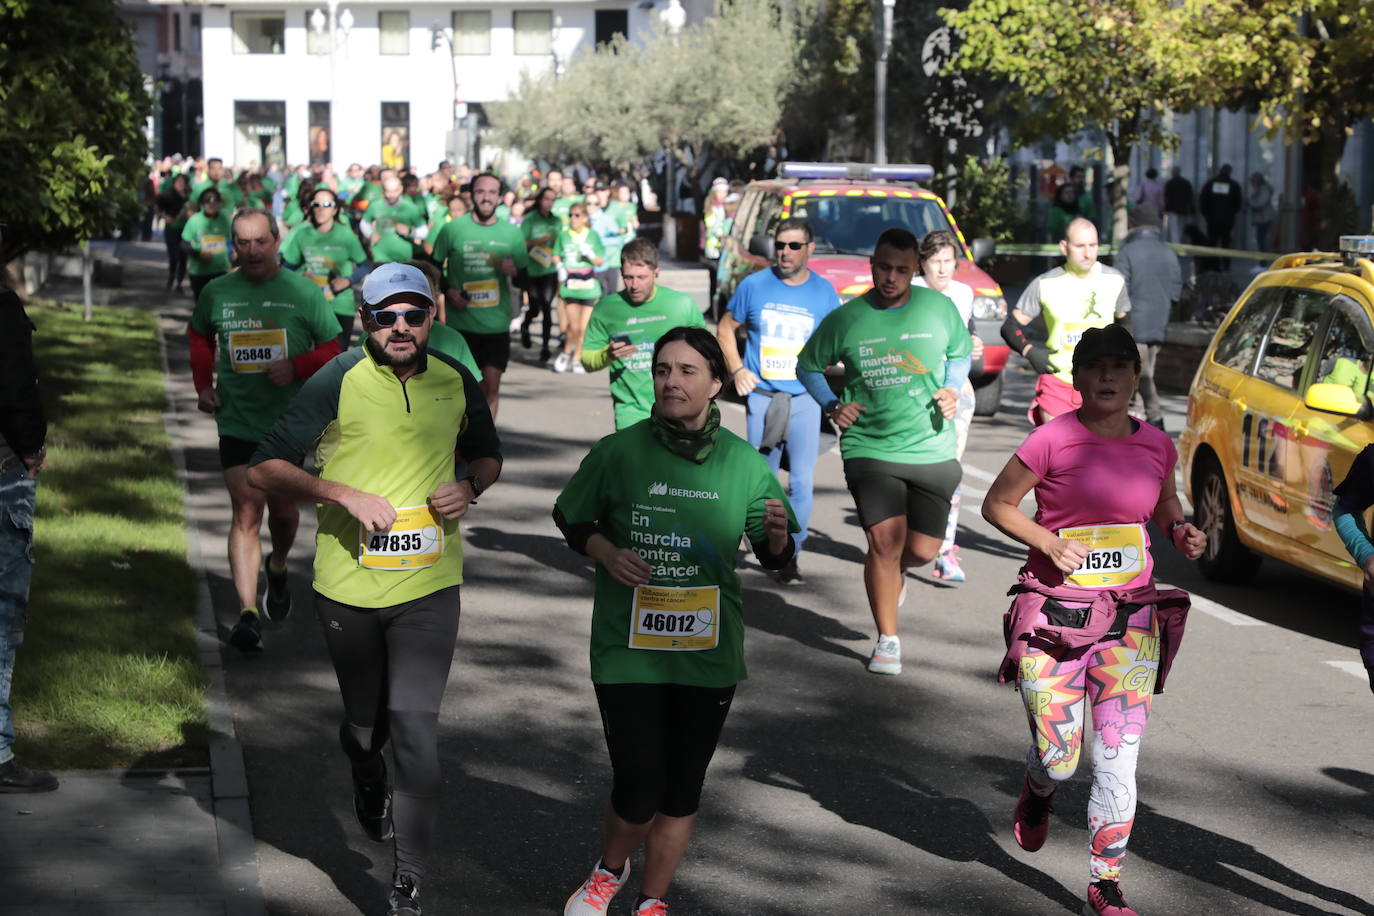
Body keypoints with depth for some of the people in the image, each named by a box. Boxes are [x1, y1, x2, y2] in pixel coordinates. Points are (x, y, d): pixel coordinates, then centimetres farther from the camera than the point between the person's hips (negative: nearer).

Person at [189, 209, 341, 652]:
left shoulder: (304, 293, -4)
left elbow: (332, 350, 1)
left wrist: (296, 367, -17)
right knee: (246, 512, -11)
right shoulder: (216, 293, 1)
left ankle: (278, 569, 47)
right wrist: (203, 384, 7)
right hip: (237, 422, 0)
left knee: (283, 510, 15)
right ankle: (248, 613, -14)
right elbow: (200, 338, 20)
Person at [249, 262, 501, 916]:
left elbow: (487, 455, 18)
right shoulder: (339, 382, -10)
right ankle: (369, 785, 53)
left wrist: (470, 486, -5)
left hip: (428, 585, 1)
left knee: (414, 724, -10)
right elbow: (264, 469, -9)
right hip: (348, 583, 0)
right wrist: (346, 495, -21)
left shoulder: (456, 382, 0)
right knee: (365, 719, 17)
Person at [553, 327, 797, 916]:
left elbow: (773, 557, 5)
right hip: (628, 647, -2)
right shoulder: (617, 453, -7)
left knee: (682, 789, 13)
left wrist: (777, 535, -18)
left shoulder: (744, 464, -3)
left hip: (708, 653, 2)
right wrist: (607, 554, -11)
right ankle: (610, 869, 30)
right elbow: (571, 518, 8)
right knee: (638, 789, -4)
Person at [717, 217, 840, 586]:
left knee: (802, 480, -7)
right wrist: (737, 369, -1)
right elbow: (726, 327, 12)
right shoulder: (754, 285, 2)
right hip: (761, 395, 1)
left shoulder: (824, 292, 2)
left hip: (805, 398, -1)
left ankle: (792, 552, 0)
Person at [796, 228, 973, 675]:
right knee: (885, 540, -14)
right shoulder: (845, 319, -3)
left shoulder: (940, 308, 1)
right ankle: (887, 641, 3)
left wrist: (952, 388, 0)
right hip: (869, 449, -2)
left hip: (932, 450, 2)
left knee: (923, 550, 3)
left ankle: (891, 573, 42)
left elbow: (961, 353, 19)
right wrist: (831, 406, -2)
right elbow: (808, 366, 13)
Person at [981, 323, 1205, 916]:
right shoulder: (1052, 440, -10)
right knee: (1058, 758, 2)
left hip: (1130, 622, 3)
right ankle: (1038, 792, 40)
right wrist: (1050, 542, -14)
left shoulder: (1157, 447, 3)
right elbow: (997, 505, 0)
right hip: (1053, 619, -3)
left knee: (1119, 760, -2)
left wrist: (1181, 531, 1)